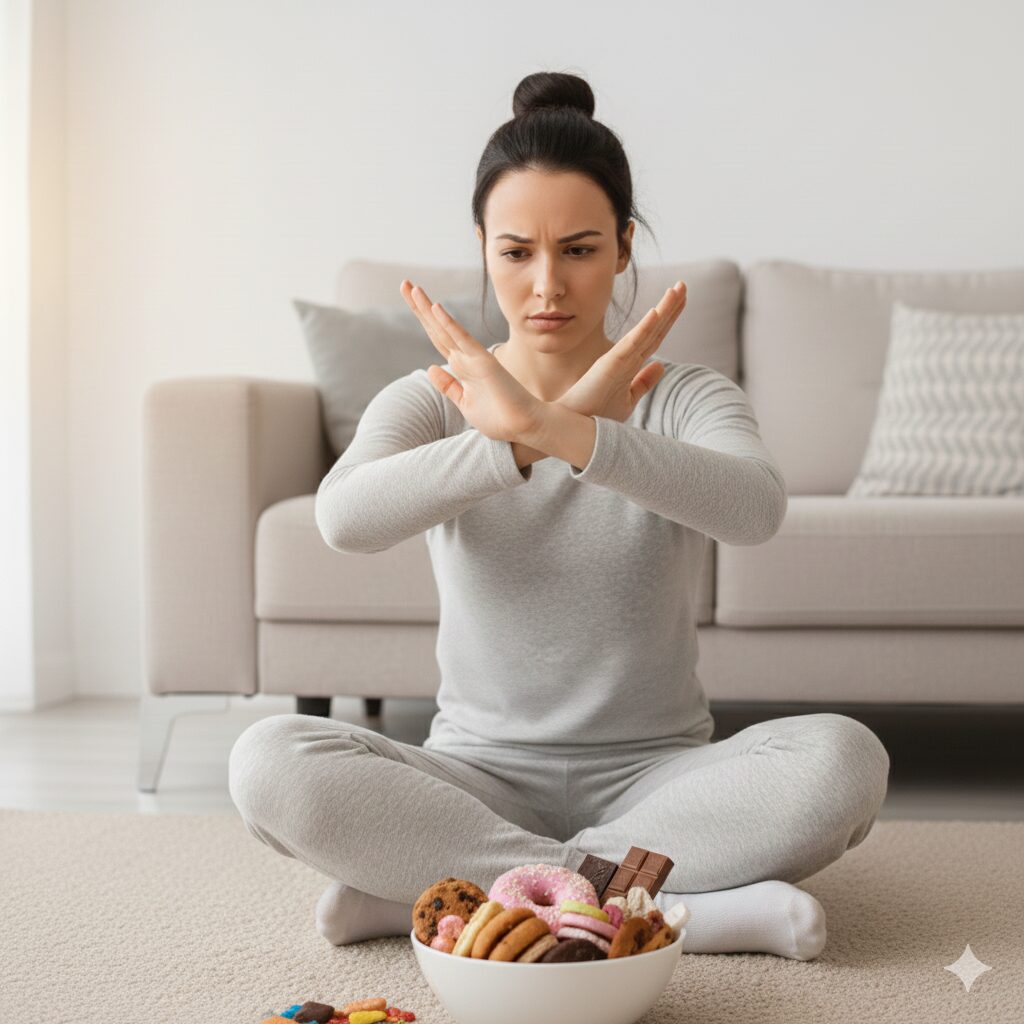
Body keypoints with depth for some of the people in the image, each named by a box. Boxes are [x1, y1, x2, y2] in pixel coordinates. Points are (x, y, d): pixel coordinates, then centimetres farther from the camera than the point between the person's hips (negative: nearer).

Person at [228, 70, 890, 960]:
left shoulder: (687, 399, 0)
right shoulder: (429, 402, 2)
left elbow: (756, 506, -25)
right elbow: (346, 517, -21)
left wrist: (550, 432, -38)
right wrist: (526, 439, -34)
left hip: (652, 778, 0)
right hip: (480, 778, 1)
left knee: (842, 758, -29)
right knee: (270, 761, -27)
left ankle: (420, 889, -22)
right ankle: (687, 906, -24)